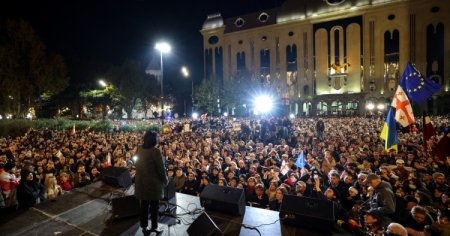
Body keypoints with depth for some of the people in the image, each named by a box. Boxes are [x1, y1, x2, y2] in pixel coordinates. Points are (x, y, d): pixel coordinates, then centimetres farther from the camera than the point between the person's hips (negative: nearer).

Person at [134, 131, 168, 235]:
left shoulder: (140, 149, -1)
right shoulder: (155, 151, -22)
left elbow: (138, 165, 6)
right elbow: (161, 168, -18)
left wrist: (142, 176, 13)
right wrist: (165, 180, -4)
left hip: (141, 182, 6)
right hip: (153, 182, -6)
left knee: (144, 205, 17)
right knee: (154, 206, 11)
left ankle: (144, 227, 29)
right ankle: (154, 227, 24)